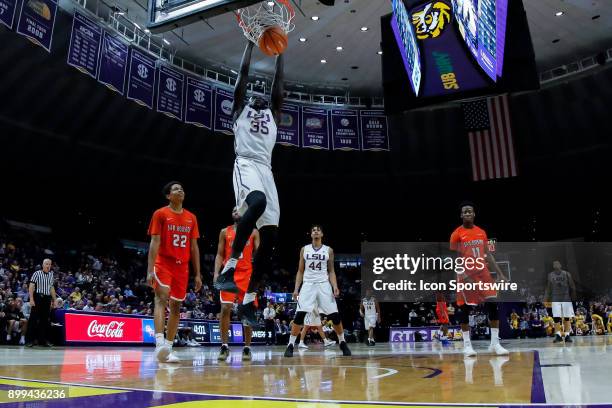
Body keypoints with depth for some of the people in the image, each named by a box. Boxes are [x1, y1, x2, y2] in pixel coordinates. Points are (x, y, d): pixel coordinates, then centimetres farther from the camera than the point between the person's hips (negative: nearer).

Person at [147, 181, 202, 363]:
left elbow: (194, 247, 12)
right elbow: (154, 242, -7)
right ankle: (159, 343, -28)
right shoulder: (160, 214, 0)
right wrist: (150, 270, -15)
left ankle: (168, 348, 12)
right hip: (163, 264, -5)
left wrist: (198, 274, 8)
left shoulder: (191, 218, 12)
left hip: (182, 266, 5)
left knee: (176, 306, 5)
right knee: (162, 298, -21)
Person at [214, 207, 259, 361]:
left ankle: (247, 348, 9)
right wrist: (216, 272, -4)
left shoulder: (253, 232, 9)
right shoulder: (225, 232, 11)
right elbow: (220, 255, 10)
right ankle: (224, 346, -1)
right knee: (225, 308, -9)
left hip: (247, 274, 0)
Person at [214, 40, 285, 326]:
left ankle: (248, 300, 3)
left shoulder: (273, 114, 32)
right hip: (246, 165, -5)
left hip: (266, 170, 5)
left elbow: (278, 83, 28)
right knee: (258, 203, -39)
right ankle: (227, 270, -34)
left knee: (269, 237, -5)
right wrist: (251, 43, 24)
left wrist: (279, 52, 31)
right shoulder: (240, 109, 22)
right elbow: (244, 73, 17)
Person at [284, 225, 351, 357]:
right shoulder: (304, 250, 8)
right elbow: (300, 271, 10)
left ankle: (342, 343, 16)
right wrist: (296, 288, 0)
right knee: (299, 315, -13)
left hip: (323, 284, 0)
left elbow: (331, 271, 7)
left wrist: (335, 286, -9)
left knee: (335, 315, -3)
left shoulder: (328, 250, 7)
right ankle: (290, 345, -4)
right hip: (308, 284, 0)